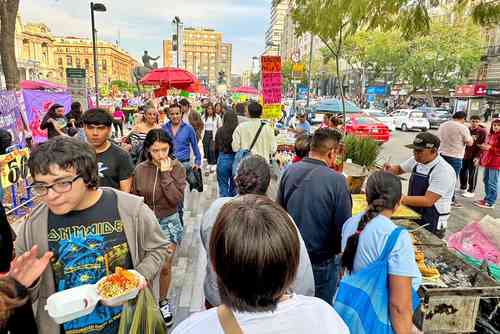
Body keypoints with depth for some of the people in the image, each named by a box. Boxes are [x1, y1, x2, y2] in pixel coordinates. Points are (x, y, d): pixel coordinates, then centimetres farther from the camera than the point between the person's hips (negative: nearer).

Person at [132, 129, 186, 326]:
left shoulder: (177, 168, -10)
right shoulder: (140, 170, -6)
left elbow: (177, 199, -19)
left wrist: (165, 173, -22)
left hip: (168, 223, -1)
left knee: (165, 267, 7)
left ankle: (163, 301, 33)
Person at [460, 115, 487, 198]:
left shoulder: (483, 131, -9)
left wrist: (477, 157, -18)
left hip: (474, 157, -5)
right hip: (464, 155, 5)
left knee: (472, 174, 3)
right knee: (462, 172, 13)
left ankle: (471, 191, 15)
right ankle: (463, 187, 32)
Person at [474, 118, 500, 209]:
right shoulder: (490, 135, 12)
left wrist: (490, 148, -20)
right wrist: (483, 146, 7)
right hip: (487, 161, 9)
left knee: (492, 183, -4)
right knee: (486, 181, 16)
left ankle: (490, 203, 3)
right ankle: (487, 198, 28)